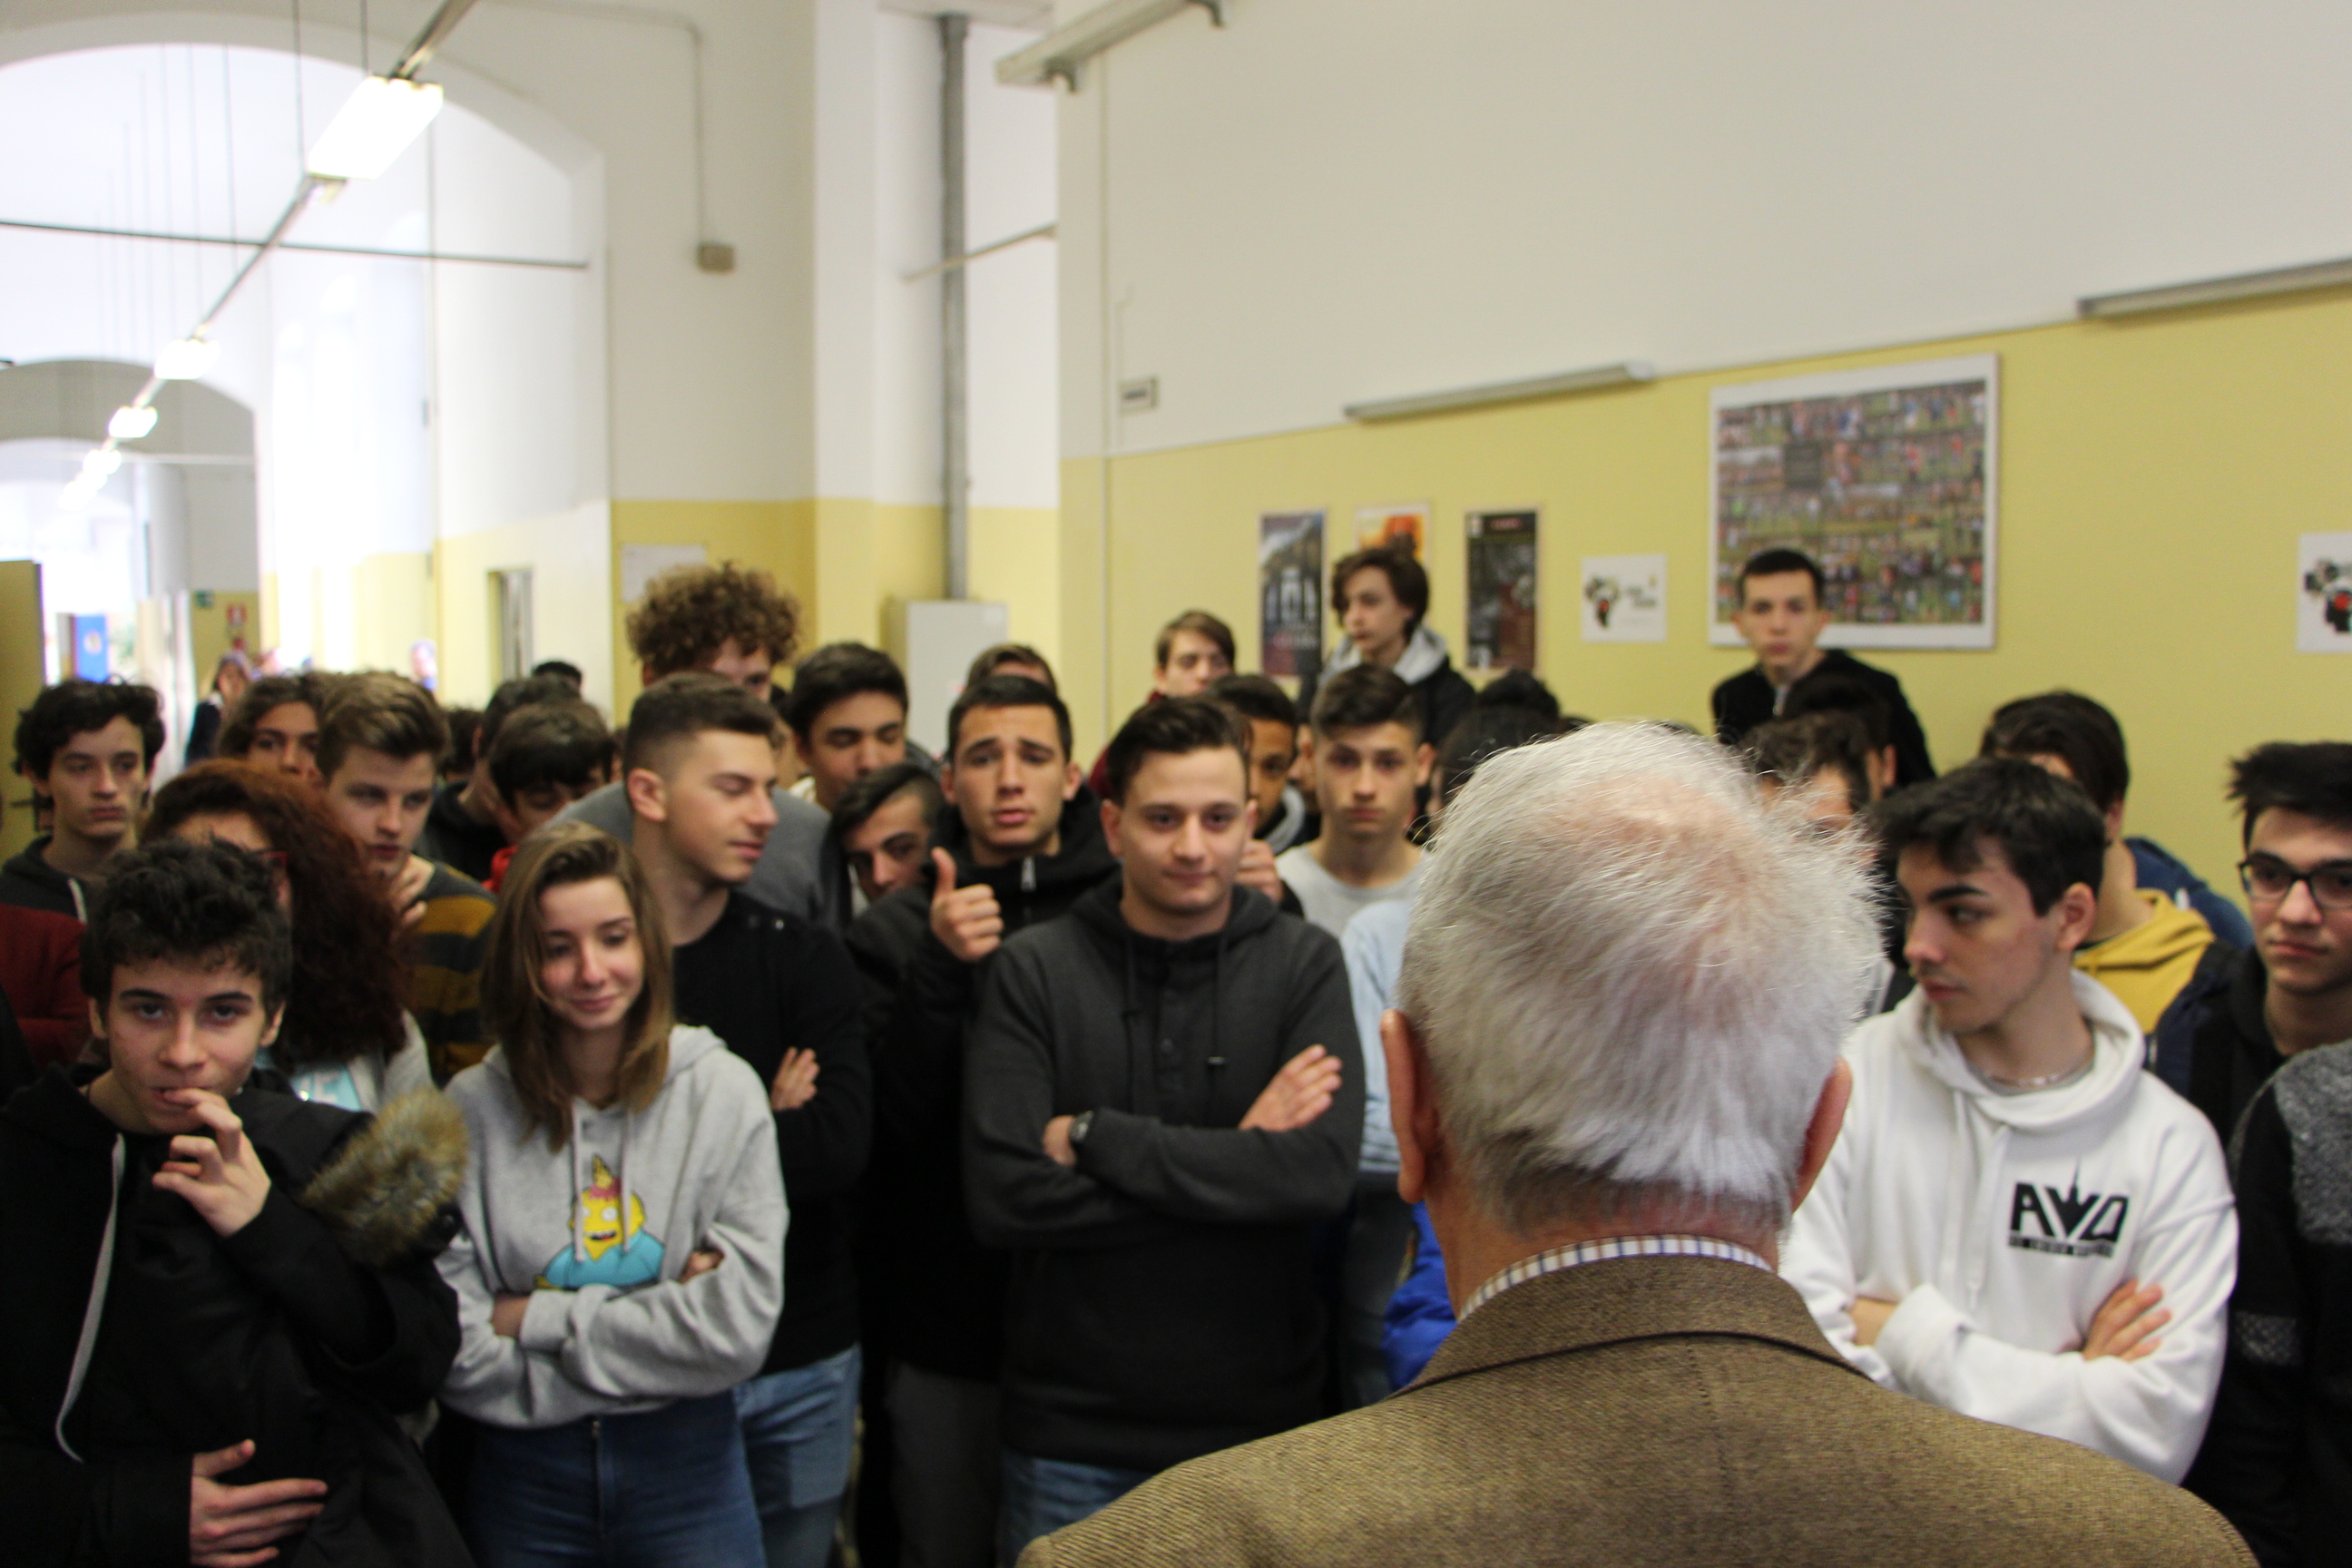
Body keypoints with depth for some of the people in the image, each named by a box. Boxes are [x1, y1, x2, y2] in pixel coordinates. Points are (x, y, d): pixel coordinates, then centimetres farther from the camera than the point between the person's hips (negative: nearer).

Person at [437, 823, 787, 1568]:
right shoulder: (472, 1107, -8)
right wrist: (657, 1324, -15)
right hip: (523, 1472, 1)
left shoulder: (722, 1089, -9)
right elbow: (455, 1352, -13)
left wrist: (537, 1319, -13)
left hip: (688, 1472, 0)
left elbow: (738, 1330, -15)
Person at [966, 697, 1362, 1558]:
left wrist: (1092, 1137, -18)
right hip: (1072, 1430, 0)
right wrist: (1237, 1158, -17)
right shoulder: (1033, 969, -5)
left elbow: (1324, 1172, -18)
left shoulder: (1304, 962, -4)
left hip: (1259, 1416, 1)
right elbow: (1001, 1196, -16)